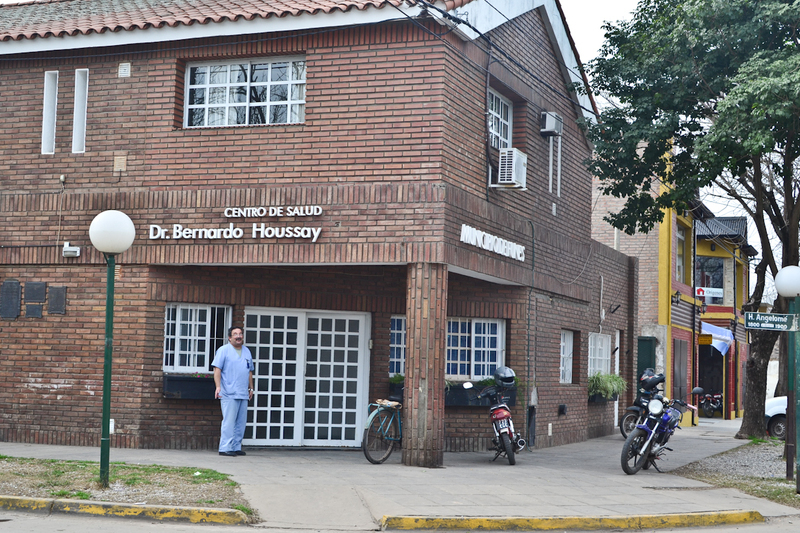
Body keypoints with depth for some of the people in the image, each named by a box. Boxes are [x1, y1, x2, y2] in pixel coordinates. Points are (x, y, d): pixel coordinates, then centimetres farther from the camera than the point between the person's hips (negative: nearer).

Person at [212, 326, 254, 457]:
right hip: (229, 394, -6)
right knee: (229, 421, -10)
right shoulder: (223, 350, 1)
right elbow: (217, 369, -5)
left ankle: (236, 447, 12)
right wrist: (218, 386, -15)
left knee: (241, 422, 6)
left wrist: (251, 388, 21)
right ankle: (225, 448, -8)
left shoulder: (247, 351, 19)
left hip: (243, 394, 6)